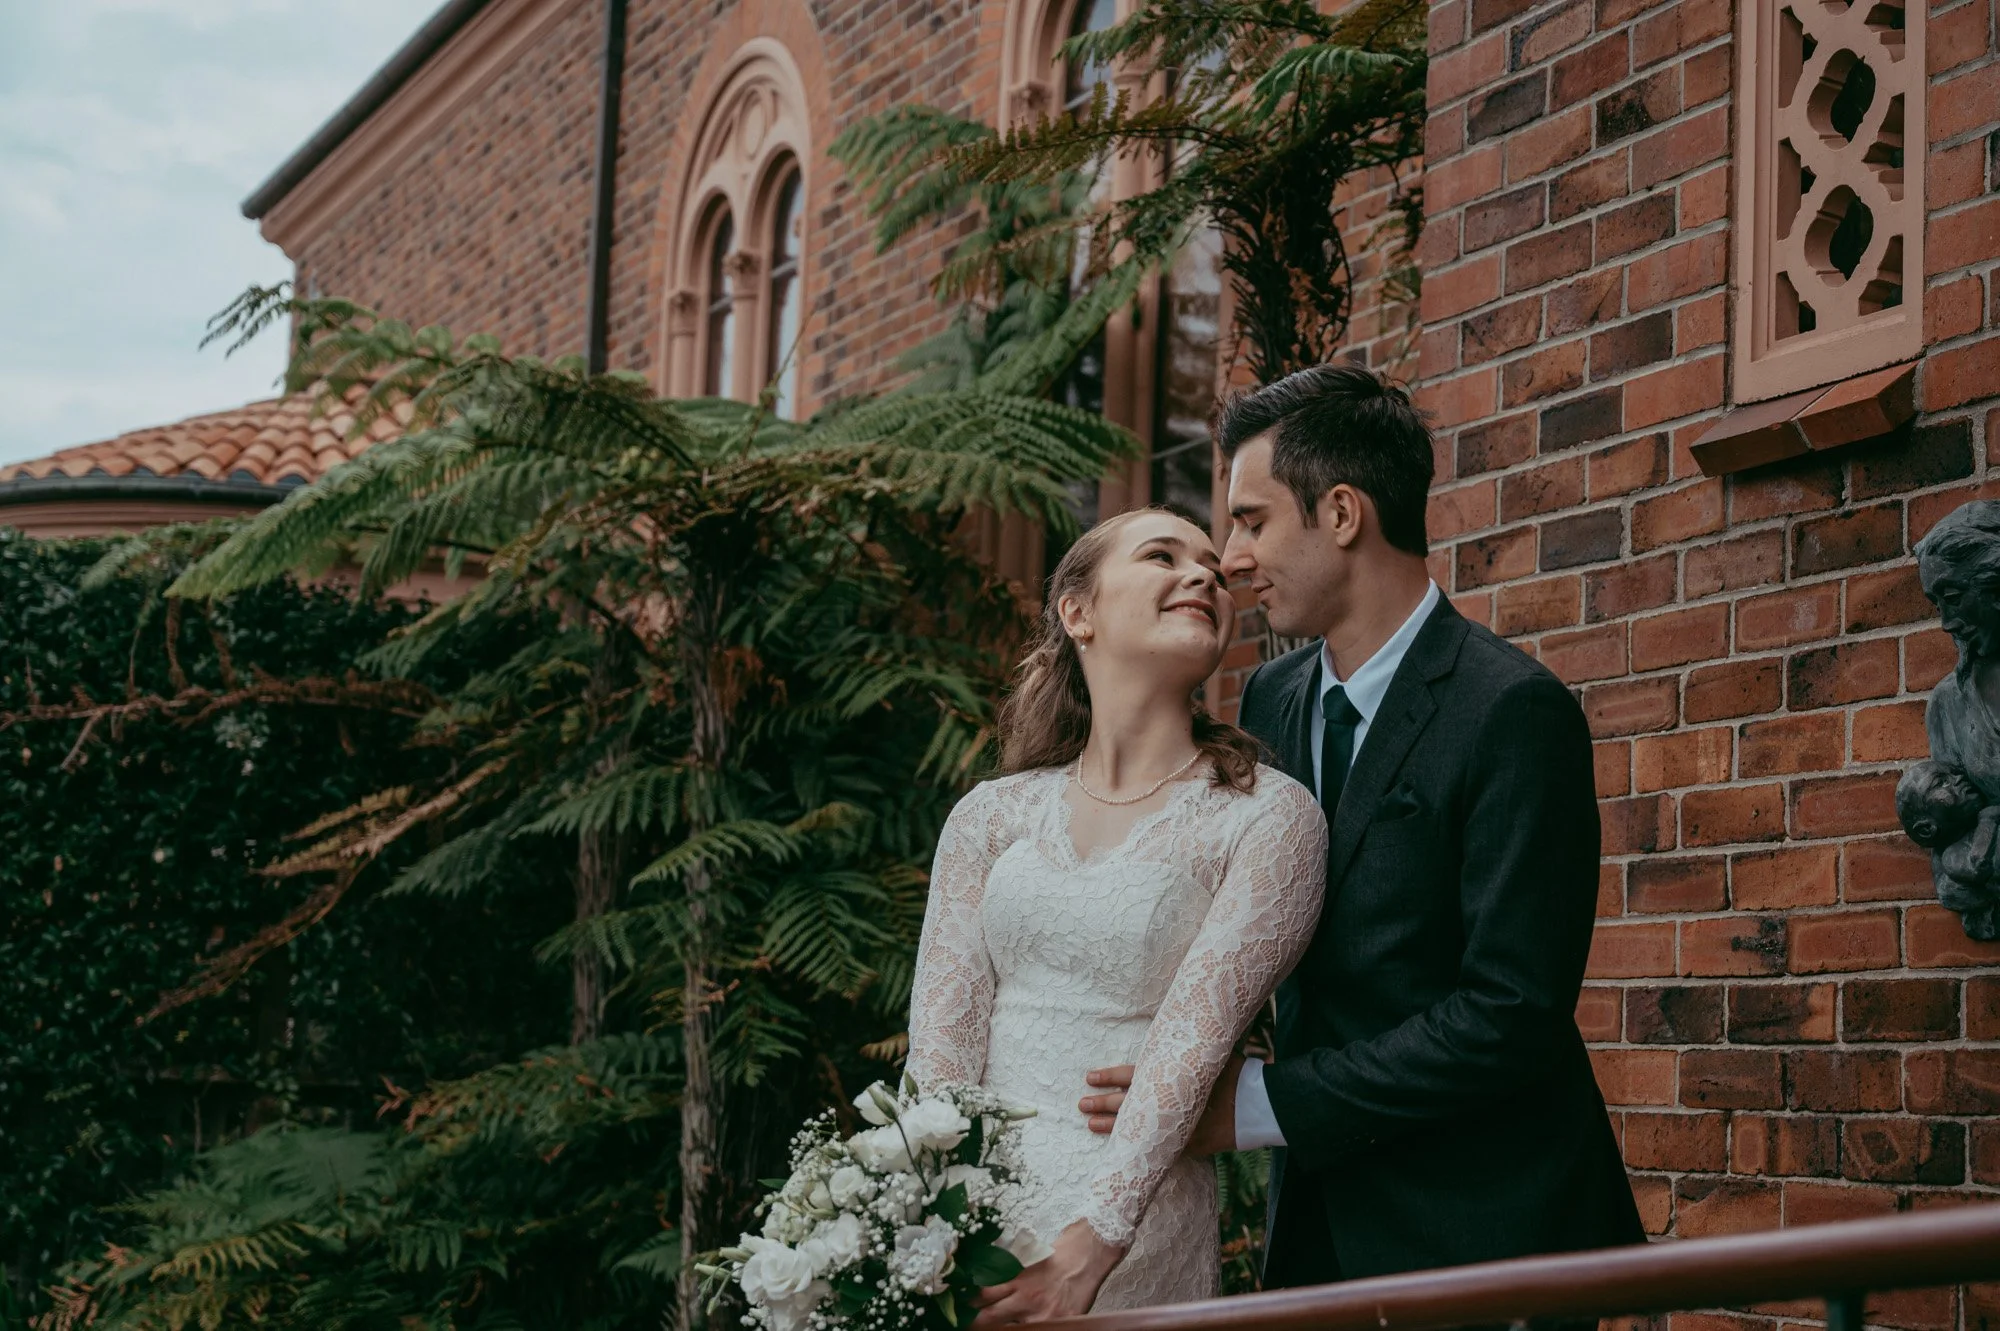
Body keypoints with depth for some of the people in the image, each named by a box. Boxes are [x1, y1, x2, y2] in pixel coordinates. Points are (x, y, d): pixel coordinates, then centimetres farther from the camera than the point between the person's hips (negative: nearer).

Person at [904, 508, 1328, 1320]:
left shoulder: (1270, 818, -3)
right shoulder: (991, 817, 6)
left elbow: (1190, 1041, -12)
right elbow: (941, 1037, -1)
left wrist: (1088, 1249, -22)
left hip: (1130, 1246, -2)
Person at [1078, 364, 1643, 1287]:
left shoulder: (1514, 712, -15)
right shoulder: (1271, 700, 7)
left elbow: (1514, 1013, -20)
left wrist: (1263, 1103, -19)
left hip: (1482, 1228, -6)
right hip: (1322, 1219, 6)